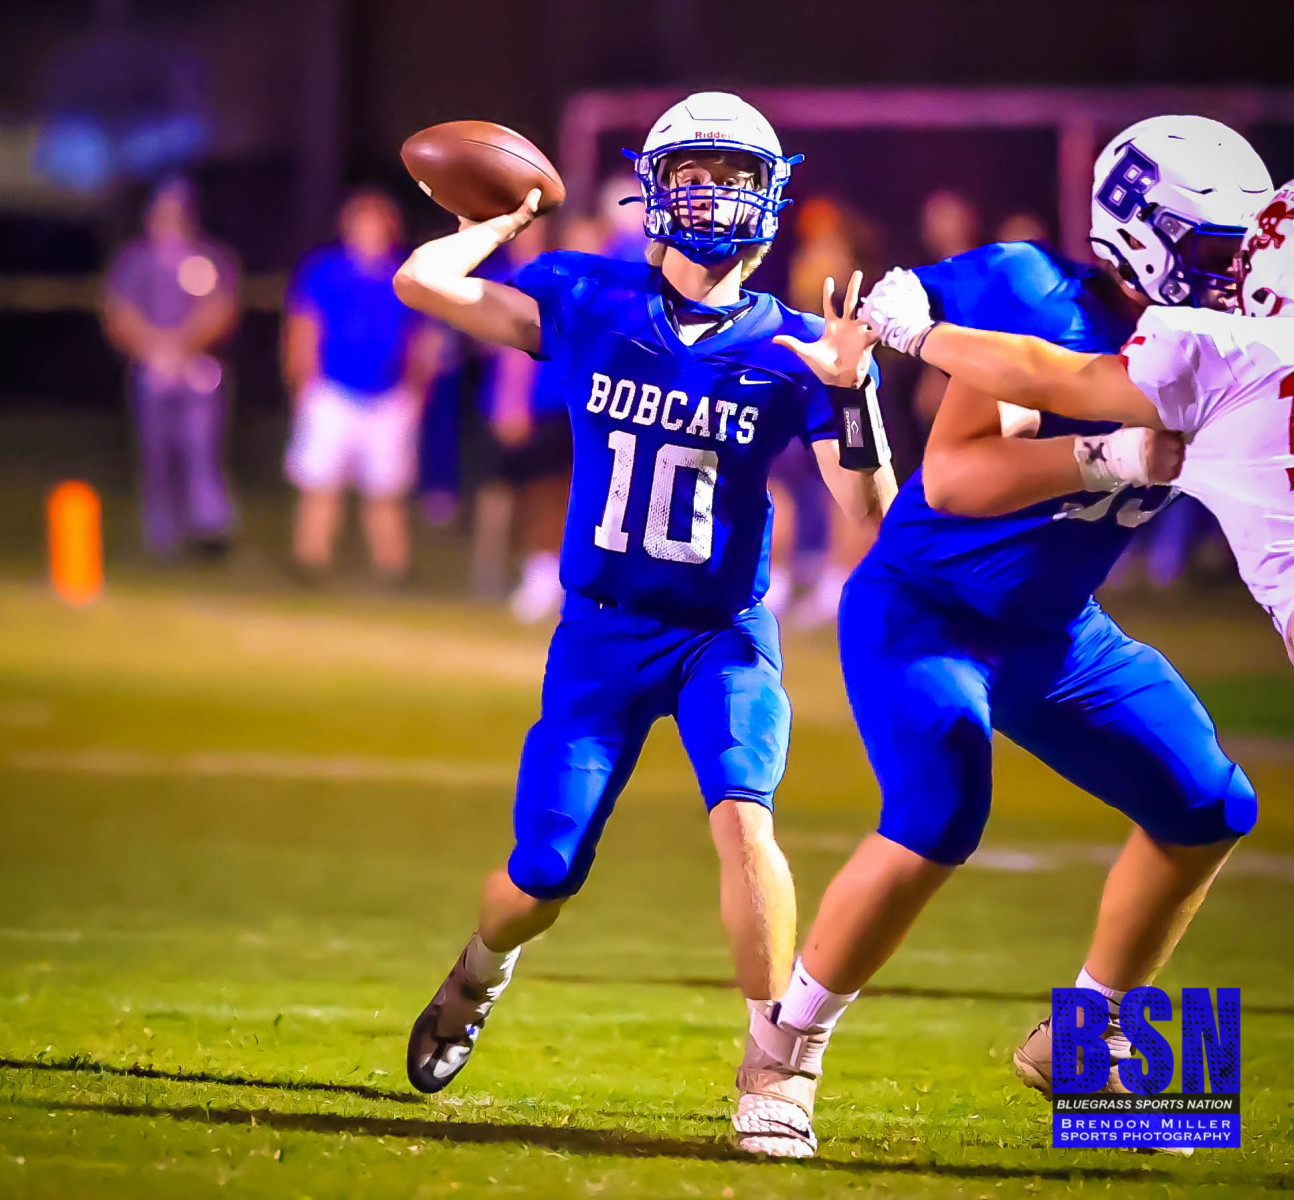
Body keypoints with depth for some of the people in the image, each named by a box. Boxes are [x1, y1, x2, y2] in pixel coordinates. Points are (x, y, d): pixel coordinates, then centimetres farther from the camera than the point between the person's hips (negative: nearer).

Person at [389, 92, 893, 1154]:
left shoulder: (790, 350, -7)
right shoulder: (589, 304, -5)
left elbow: (871, 515, -10)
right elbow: (422, 280, -10)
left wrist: (849, 392, -23)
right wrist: (506, 222, 4)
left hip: (725, 635, -1)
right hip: (603, 632, 1)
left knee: (742, 817, -28)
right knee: (545, 875, 5)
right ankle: (482, 969, 43)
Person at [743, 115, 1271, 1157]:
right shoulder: (1035, 300, -23)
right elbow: (951, 476, -30)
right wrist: (1105, 453, -38)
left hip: (1054, 631, 8)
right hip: (924, 611, -8)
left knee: (1208, 813, 5)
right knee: (936, 823, -27)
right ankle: (787, 1044, -7)